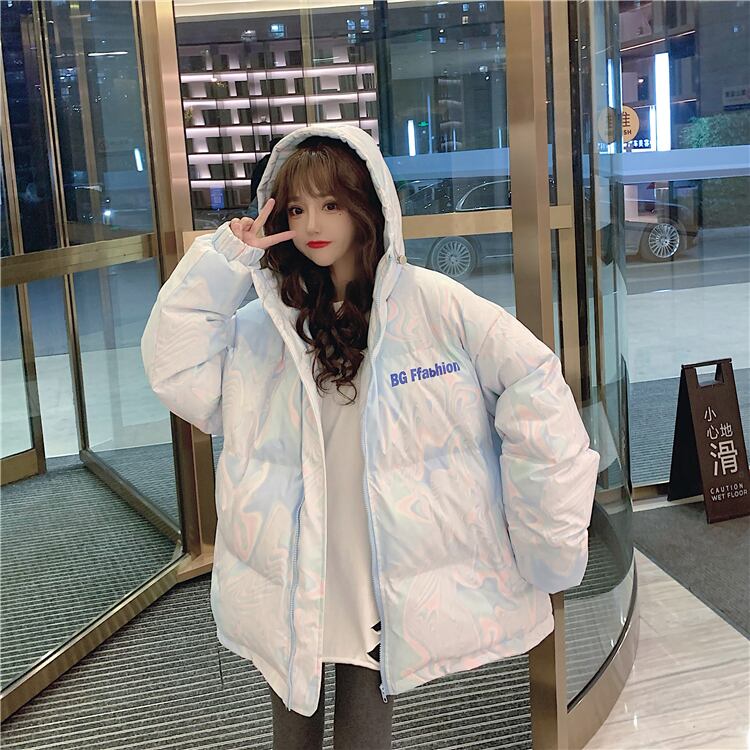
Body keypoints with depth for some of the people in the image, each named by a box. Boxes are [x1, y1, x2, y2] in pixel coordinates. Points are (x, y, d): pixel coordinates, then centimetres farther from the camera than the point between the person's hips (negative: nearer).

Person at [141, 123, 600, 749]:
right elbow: (176, 368, -3)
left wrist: (548, 536, -11)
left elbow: (532, 385, -11)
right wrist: (225, 259, -7)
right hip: (293, 581, 3)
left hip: (394, 584, -3)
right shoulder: (268, 323, 4)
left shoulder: (431, 301, -8)